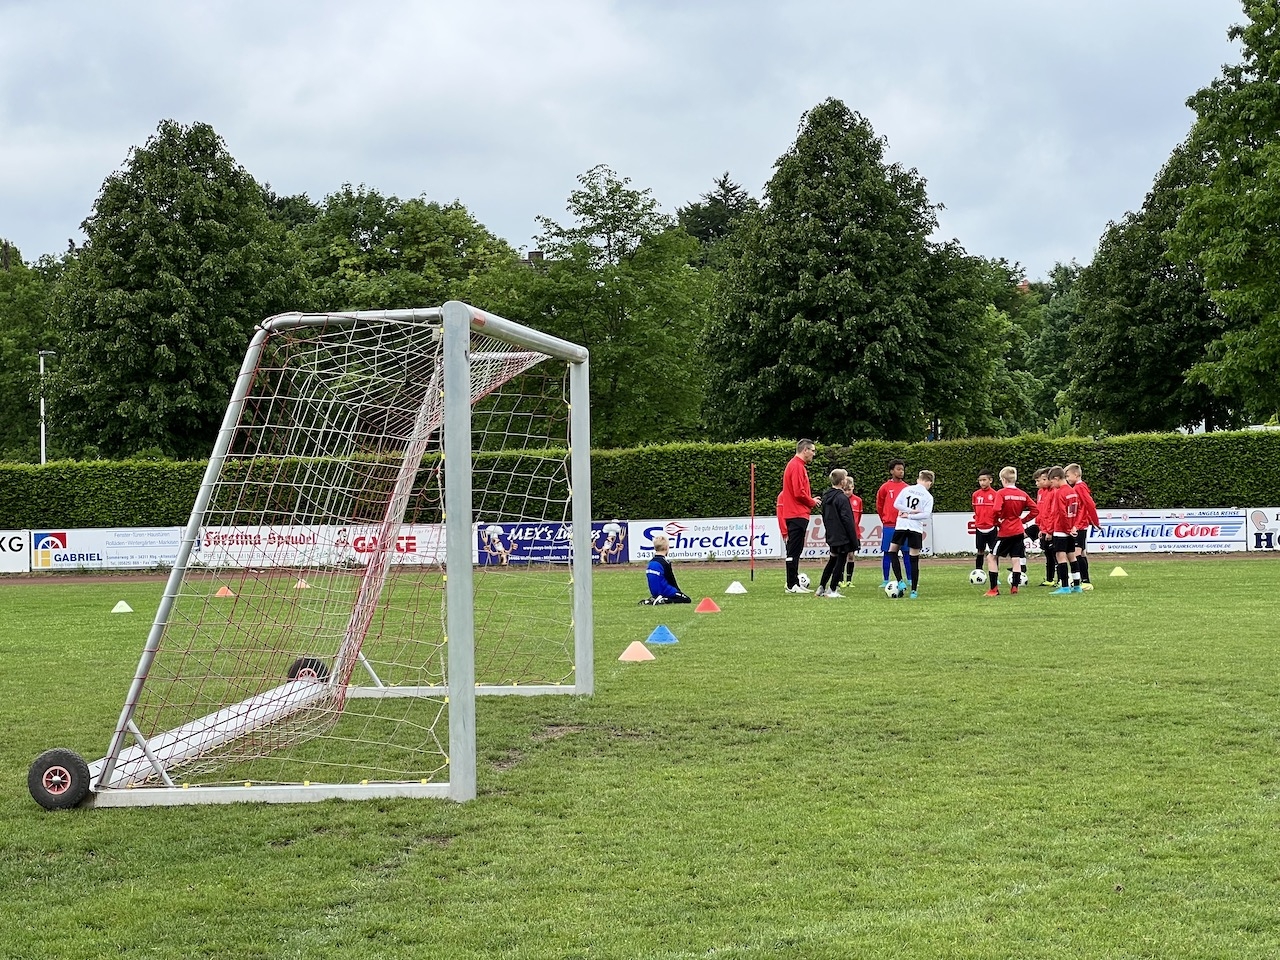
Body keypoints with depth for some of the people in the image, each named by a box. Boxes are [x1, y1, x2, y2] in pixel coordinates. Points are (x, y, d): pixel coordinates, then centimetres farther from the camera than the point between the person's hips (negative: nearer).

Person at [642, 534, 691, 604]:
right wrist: (680, 593, 10)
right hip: (666, 592, -8)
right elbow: (672, 582, -6)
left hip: (655, 592, 8)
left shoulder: (651, 563, 6)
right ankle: (664, 600, -17)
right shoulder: (665, 563, -15)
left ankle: (654, 599, 6)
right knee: (687, 600, -2)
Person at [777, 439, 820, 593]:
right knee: (794, 551, -8)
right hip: (797, 515, -10)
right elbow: (799, 493, -20)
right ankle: (792, 585, -7)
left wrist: (811, 500, 10)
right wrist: (812, 502, -6)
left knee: (795, 551, 12)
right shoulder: (797, 466, -14)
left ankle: (794, 583, 16)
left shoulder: (797, 465, 18)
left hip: (796, 515, 10)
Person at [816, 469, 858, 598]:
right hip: (842, 537, -8)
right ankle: (832, 590, 1)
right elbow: (847, 520, -17)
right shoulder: (842, 498, -17)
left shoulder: (826, 496, 9)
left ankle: (821, 588, 17)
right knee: (840, 562, 0)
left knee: (832, 560, 19)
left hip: (831, 535, 8)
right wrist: (854, 540, -14)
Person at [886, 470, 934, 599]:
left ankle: (900, 581, 3)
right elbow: (926, 514, -11)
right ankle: (913, 590, 5)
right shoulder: (928, 496, 0)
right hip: (916, 528, -1)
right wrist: (912, 514, -6)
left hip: (901, 525, 1)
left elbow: (896, 504, -1)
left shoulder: (906, 489, 6)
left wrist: (909, 512, -4)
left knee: (892, 551, 17)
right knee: (914, 559, 4)